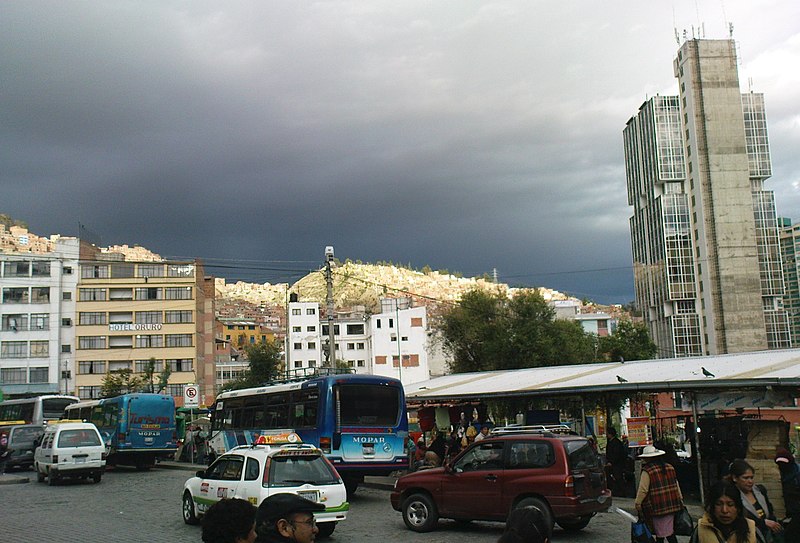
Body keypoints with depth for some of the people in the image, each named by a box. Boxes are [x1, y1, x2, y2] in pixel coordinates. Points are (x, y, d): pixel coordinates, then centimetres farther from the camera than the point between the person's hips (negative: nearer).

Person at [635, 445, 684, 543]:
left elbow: (643, 490, -14)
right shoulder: (670, 468, 8)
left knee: (668, 533, 0)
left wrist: (637, 503, -2)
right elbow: (676, 486, 14)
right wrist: (680, 499, 23)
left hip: (657, 508, -7)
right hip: (672, 505, 7)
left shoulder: (647, 471, -14)